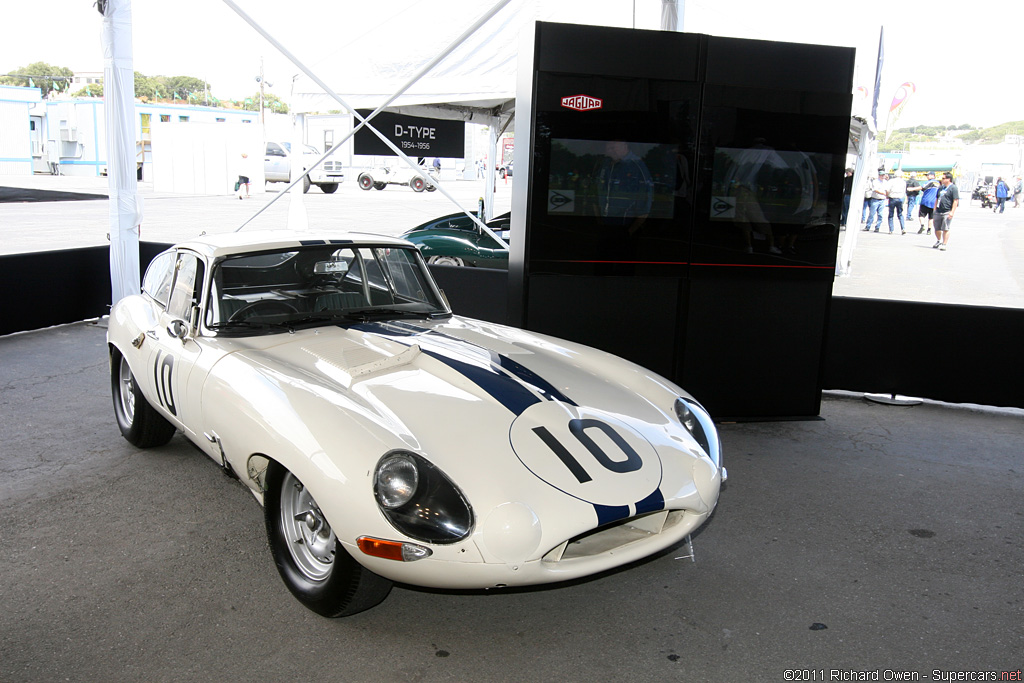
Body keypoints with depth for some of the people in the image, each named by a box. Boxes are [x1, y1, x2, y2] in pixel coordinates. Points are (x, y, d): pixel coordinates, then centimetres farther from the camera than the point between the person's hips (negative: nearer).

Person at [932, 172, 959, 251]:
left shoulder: (953, 188, -7)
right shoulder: (941, 188, 17)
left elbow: (956, 201, -12)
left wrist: (952, 212, -18)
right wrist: (935, 210, 18)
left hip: (947, 212, -7)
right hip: (938, 212, 7)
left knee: (945, 229, -5)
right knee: (937, 229, 12)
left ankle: (944, 244, 0)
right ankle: (939, 241, 33)